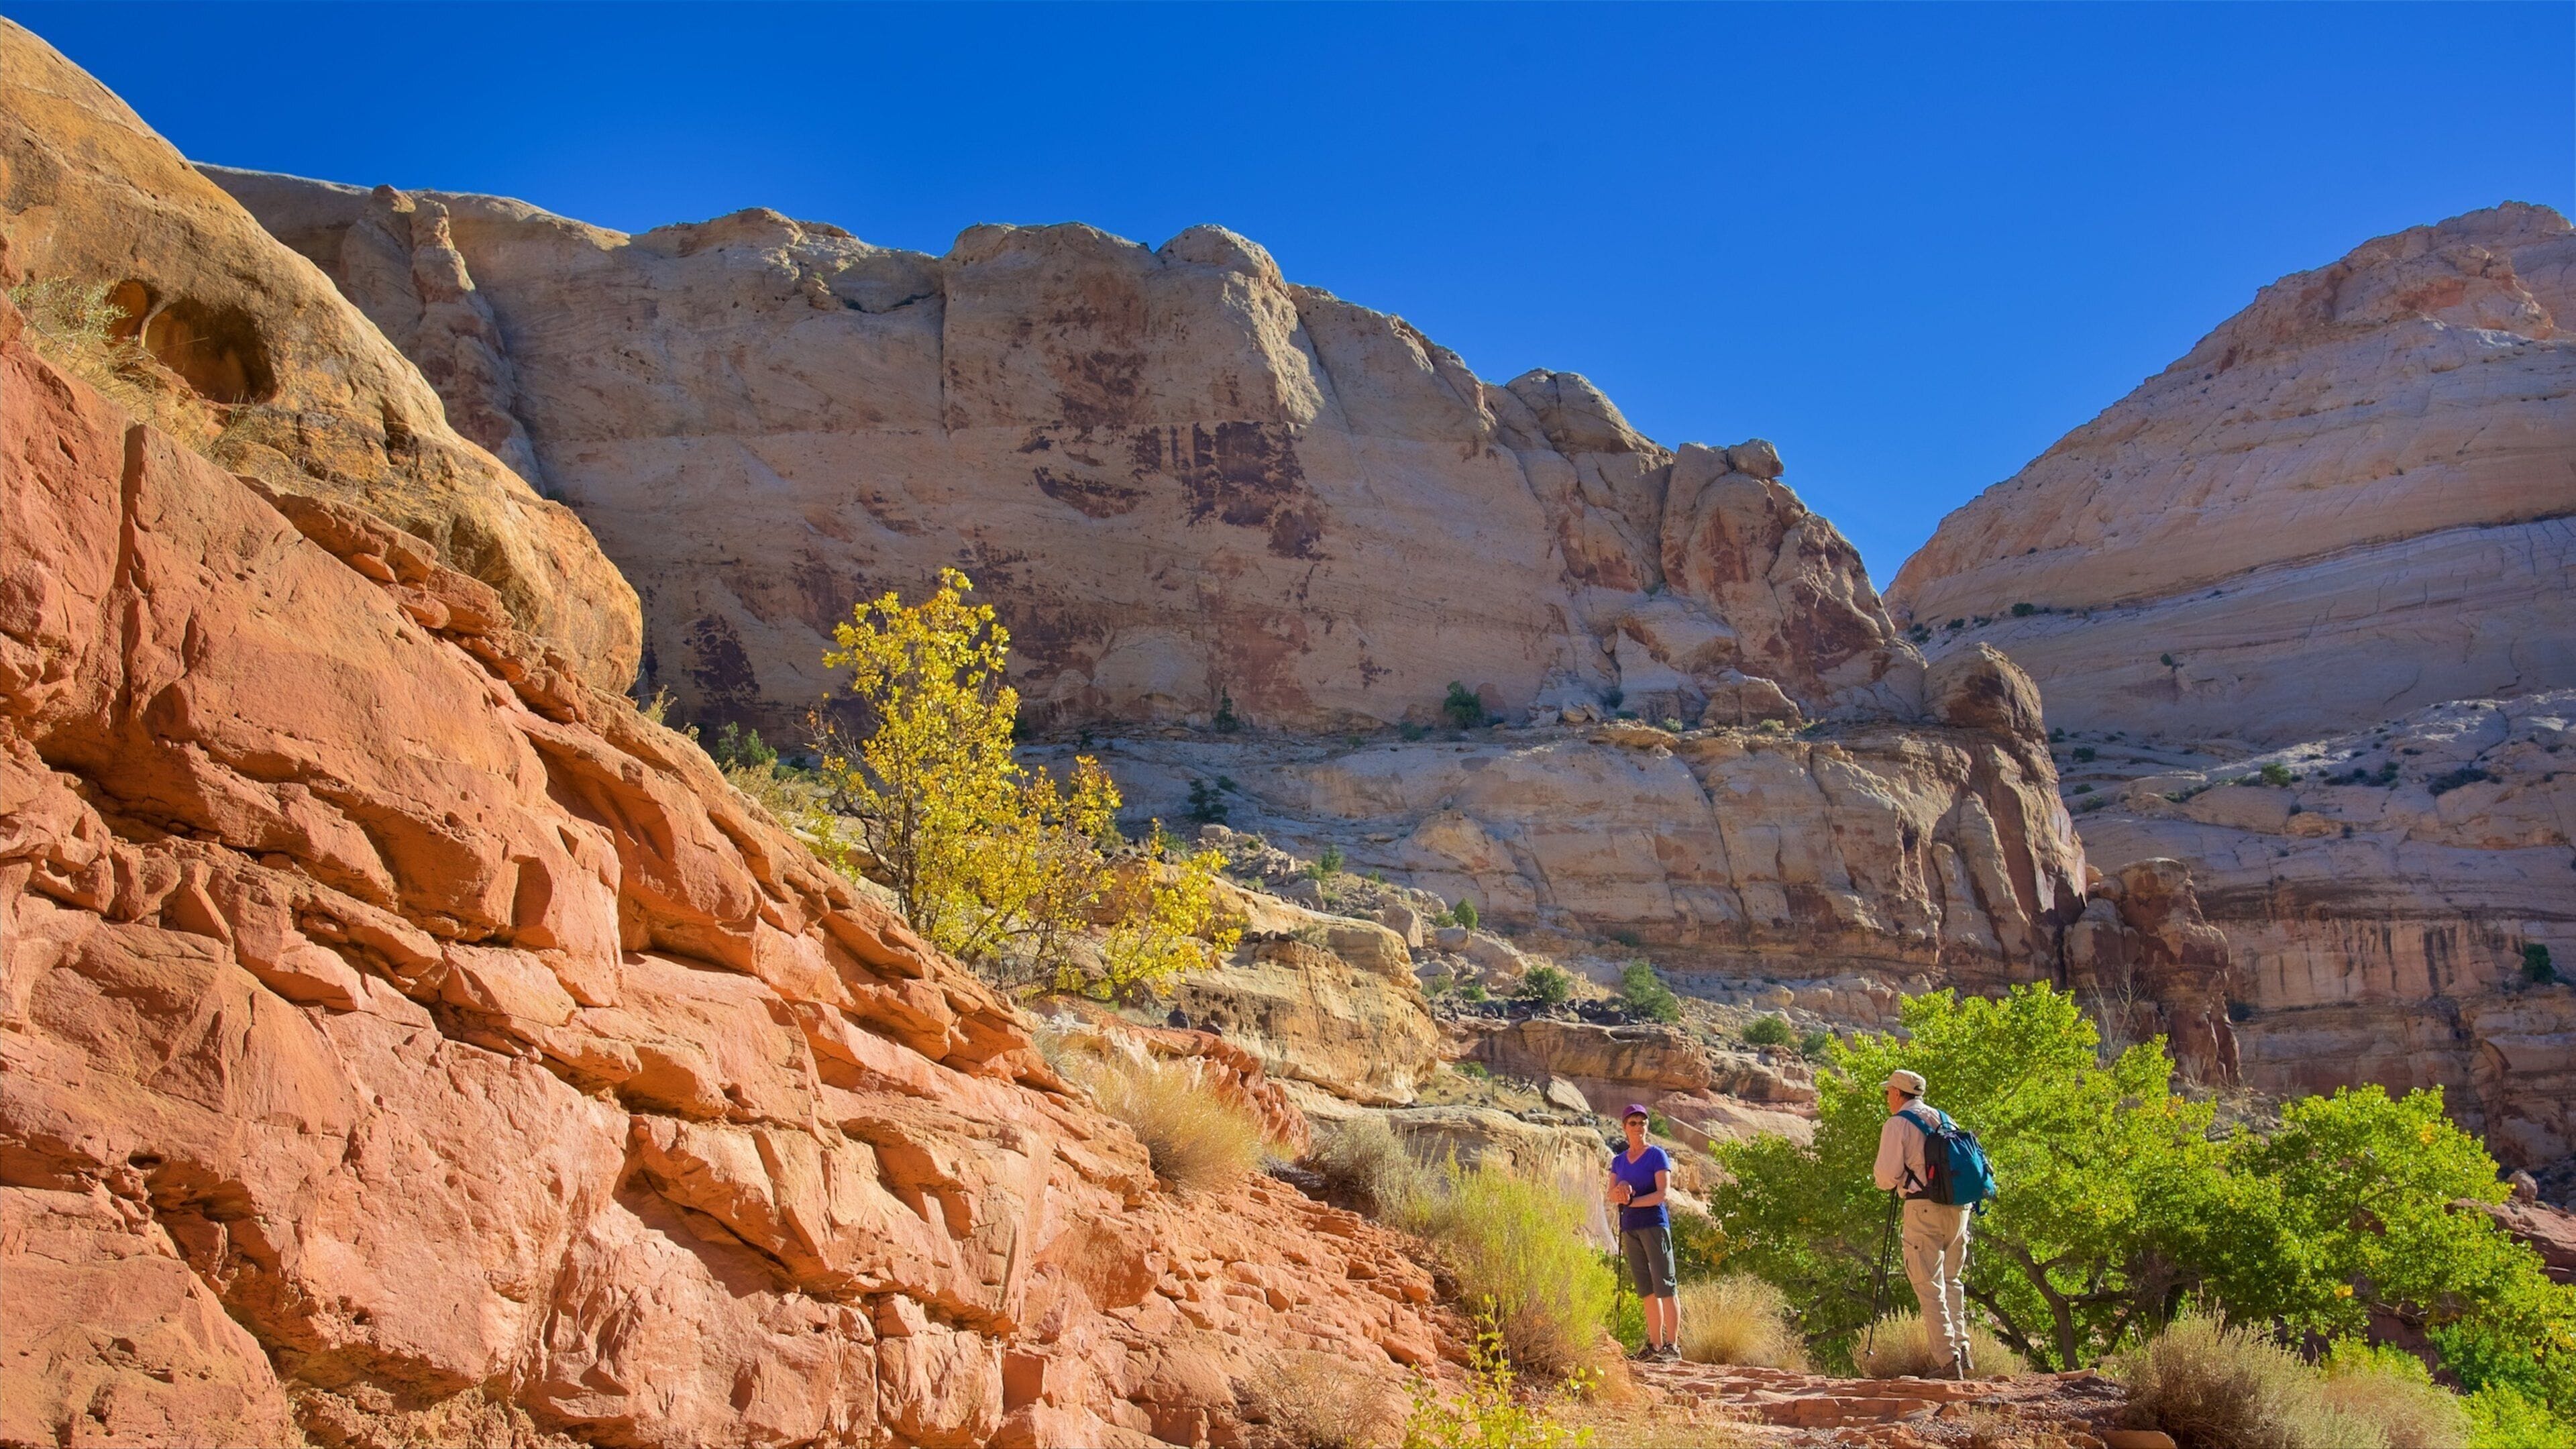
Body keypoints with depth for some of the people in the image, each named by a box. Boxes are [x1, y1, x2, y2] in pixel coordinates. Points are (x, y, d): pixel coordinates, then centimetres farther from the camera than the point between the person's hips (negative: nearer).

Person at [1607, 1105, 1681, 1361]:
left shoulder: (1657, 1155, -1)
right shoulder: (1618, 1161, 15)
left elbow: (1663, 1193, -10)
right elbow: (1611, 1195, 6)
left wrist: (1631, 1201, -17)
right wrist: (1620, 1190, -17)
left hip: (1654, 1222, -6)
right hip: (1629, 1227, 6)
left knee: (1664, 1284, -10)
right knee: (1645, 1289, 6)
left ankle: (1673, 1346, -12)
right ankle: (1655, 1345, 8)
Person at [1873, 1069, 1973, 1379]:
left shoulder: (1898, 1124, -4)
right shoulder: (1943, 1119, 15)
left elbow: (1887, 1176, -10)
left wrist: (1885, 1183, 13)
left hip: (1925, 1207, -6)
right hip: (1959, 1206, 6)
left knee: (1929, 1286, -2)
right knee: (1951, 1280, 18)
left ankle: (1948, 1357, -8)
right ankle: (1962, 1348, 10)